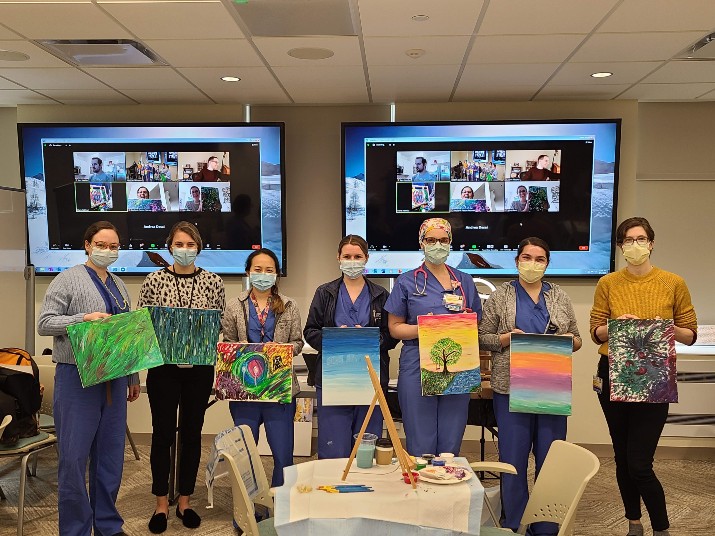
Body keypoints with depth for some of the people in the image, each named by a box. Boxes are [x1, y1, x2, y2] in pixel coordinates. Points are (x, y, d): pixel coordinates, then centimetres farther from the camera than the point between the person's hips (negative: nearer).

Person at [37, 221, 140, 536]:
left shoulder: (119, 286, 15)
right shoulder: (68, 280, -3)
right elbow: (44, 324, -9)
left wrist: (133, 377, 18)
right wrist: (85, 317, -22)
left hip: (114, 379, 6)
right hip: (77, 378, -5)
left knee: (110, 455, 11)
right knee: (74, 456, -1)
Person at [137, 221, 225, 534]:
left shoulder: (213, 282, 1)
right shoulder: (154, 281, -1)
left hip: (199, 368, 1)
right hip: (163, 367, -1)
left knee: (192, 433, 10)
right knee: (163, 434, 7)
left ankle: (185, 501, 26)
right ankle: (161, 504, 23)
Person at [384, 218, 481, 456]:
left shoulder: (465, 282, 12)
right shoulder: (407, 282, 4)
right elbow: (394, 327, 3)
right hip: (418, 368, -2)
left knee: (451, 445, 8)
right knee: (421, 446, 1)